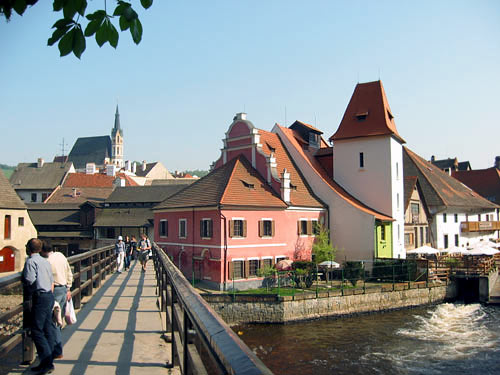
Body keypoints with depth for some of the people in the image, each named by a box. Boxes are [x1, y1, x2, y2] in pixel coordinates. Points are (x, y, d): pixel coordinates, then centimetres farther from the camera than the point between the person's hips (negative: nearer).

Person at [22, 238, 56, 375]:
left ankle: (47, 362, -8)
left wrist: (23, 278, 1)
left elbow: (30, 280, -19)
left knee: (37, 330, -5)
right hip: (50, 296, 9)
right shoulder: (46, 261, 16)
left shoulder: (31, 261, -10)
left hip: (40, 297, -9)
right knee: (48, 329, 10)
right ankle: (48, 362, 16)